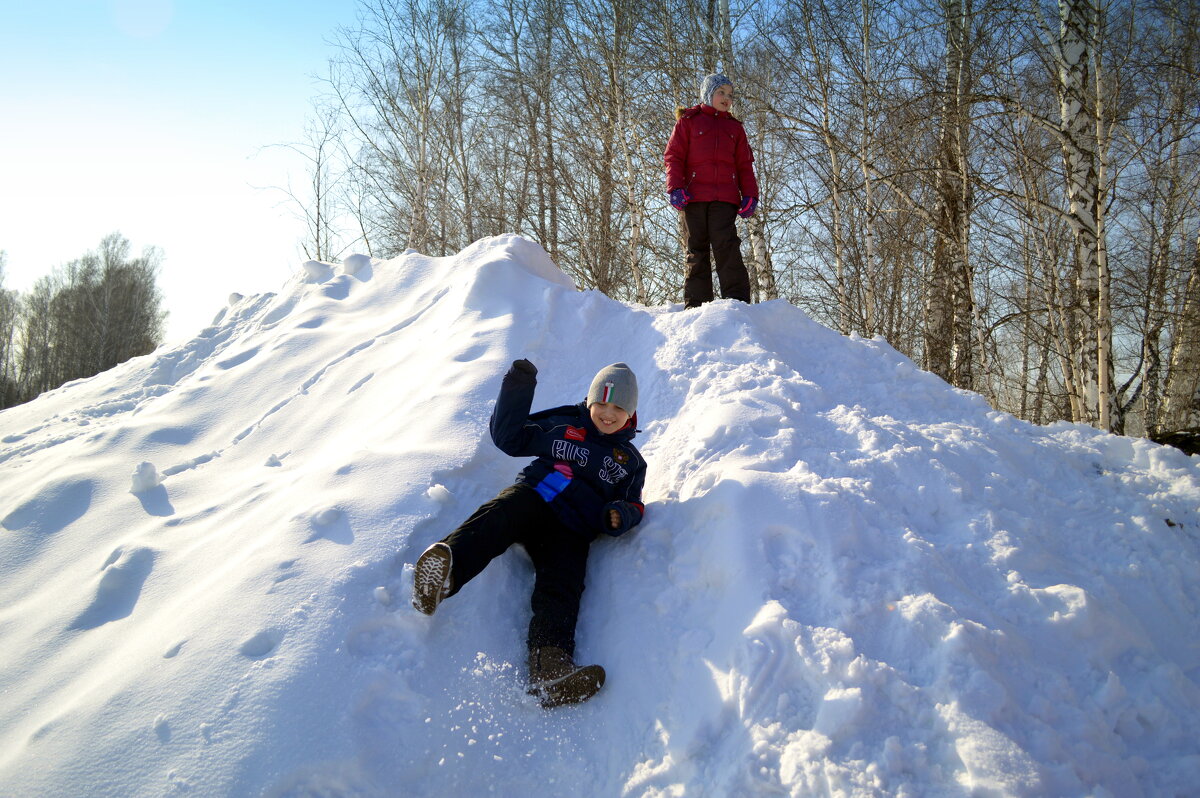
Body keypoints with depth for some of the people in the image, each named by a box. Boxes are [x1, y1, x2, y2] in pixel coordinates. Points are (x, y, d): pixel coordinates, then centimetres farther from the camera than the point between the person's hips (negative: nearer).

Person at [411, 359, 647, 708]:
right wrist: (517, 390, 6)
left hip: (571, 534, 1)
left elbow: (633, 506, 22)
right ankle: (446, 568, -65)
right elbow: (509, 438, 18)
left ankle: (550, 669, -54)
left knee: (561, 590, -29)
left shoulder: (631, 462, 24)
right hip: (532, 499, 0)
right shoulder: (564, 423, 20)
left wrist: (622, 516, -3)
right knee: (500, 516, -37)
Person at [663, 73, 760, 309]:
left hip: (725, 198, 1)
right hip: (694, 196, -1)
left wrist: (750, 194, 6)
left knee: (726, 245, -15)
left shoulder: (735, 128, 25)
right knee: (697, 249, -1)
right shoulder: (688, 121, 16)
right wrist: (675, 187, -7)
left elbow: (745, 165, 20)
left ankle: (737, 299, -20)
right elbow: (673, 156, 8)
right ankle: (696, 303, 0)